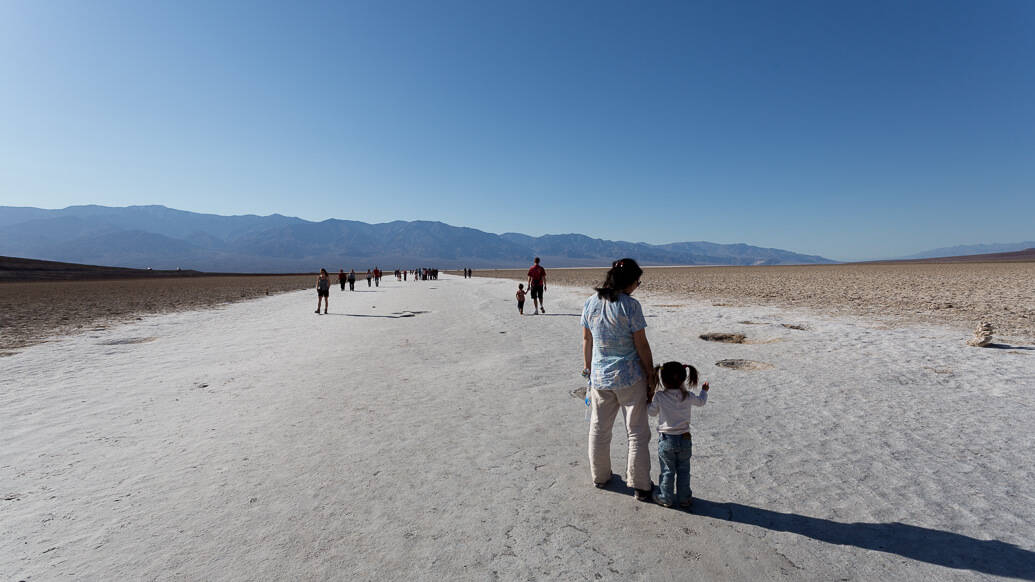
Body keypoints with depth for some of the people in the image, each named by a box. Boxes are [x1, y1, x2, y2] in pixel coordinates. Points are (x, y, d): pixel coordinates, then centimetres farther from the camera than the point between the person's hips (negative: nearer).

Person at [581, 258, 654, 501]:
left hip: (599, 376, 5)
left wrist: (587, 365, 18)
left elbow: (587, 339, 6)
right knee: (637, 431, 10)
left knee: (599, 428, 19)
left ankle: (600, 476, 34)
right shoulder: (630, 305, -16)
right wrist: (651, 372, 1)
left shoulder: (590, 303, -2)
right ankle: (640, 485, 19)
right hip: (629, 376, -4)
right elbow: (641, 345, -12)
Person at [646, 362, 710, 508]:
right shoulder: (688, 396, -8)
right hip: (684, 439, 2)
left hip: (666, 440, -2)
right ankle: (684, 498, 28)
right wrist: (704, 390, 33)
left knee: (667, 471, 13)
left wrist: (649, 397, 12)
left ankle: (666, 498, 24)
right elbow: (701, 401, 13)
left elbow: (651, 412, -2)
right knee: (683, 470, 18)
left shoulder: (659, 397, -17)